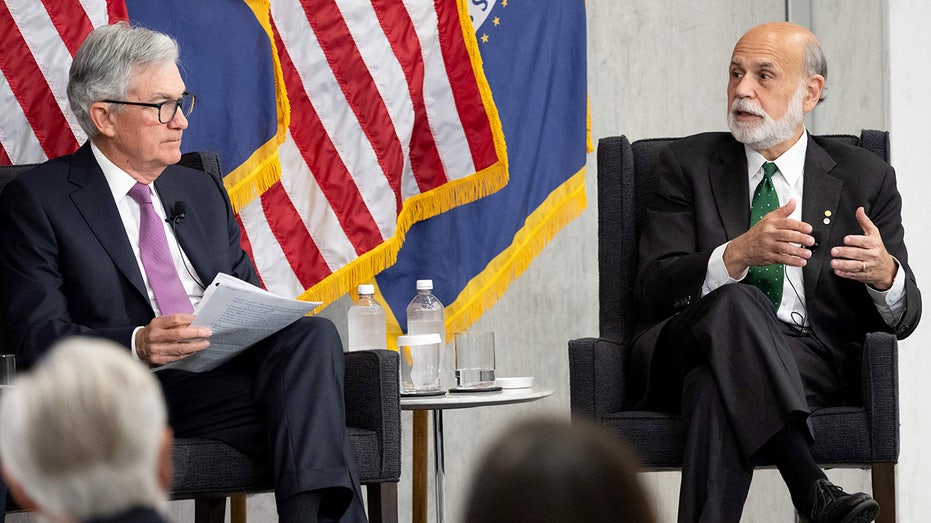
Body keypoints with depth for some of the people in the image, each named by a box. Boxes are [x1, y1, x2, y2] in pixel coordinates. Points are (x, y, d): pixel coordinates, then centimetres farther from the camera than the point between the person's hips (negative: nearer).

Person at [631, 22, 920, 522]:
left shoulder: (864, 178, 15)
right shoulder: (687, 164, 14)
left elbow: (903, 316, 10)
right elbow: (653, 288, 0)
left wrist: (885, 274, -16)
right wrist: (740, 253, -19)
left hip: (810, 364, 0)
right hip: (684, 346, 1)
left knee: (718, 385, -36)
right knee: (735, 302, -36)